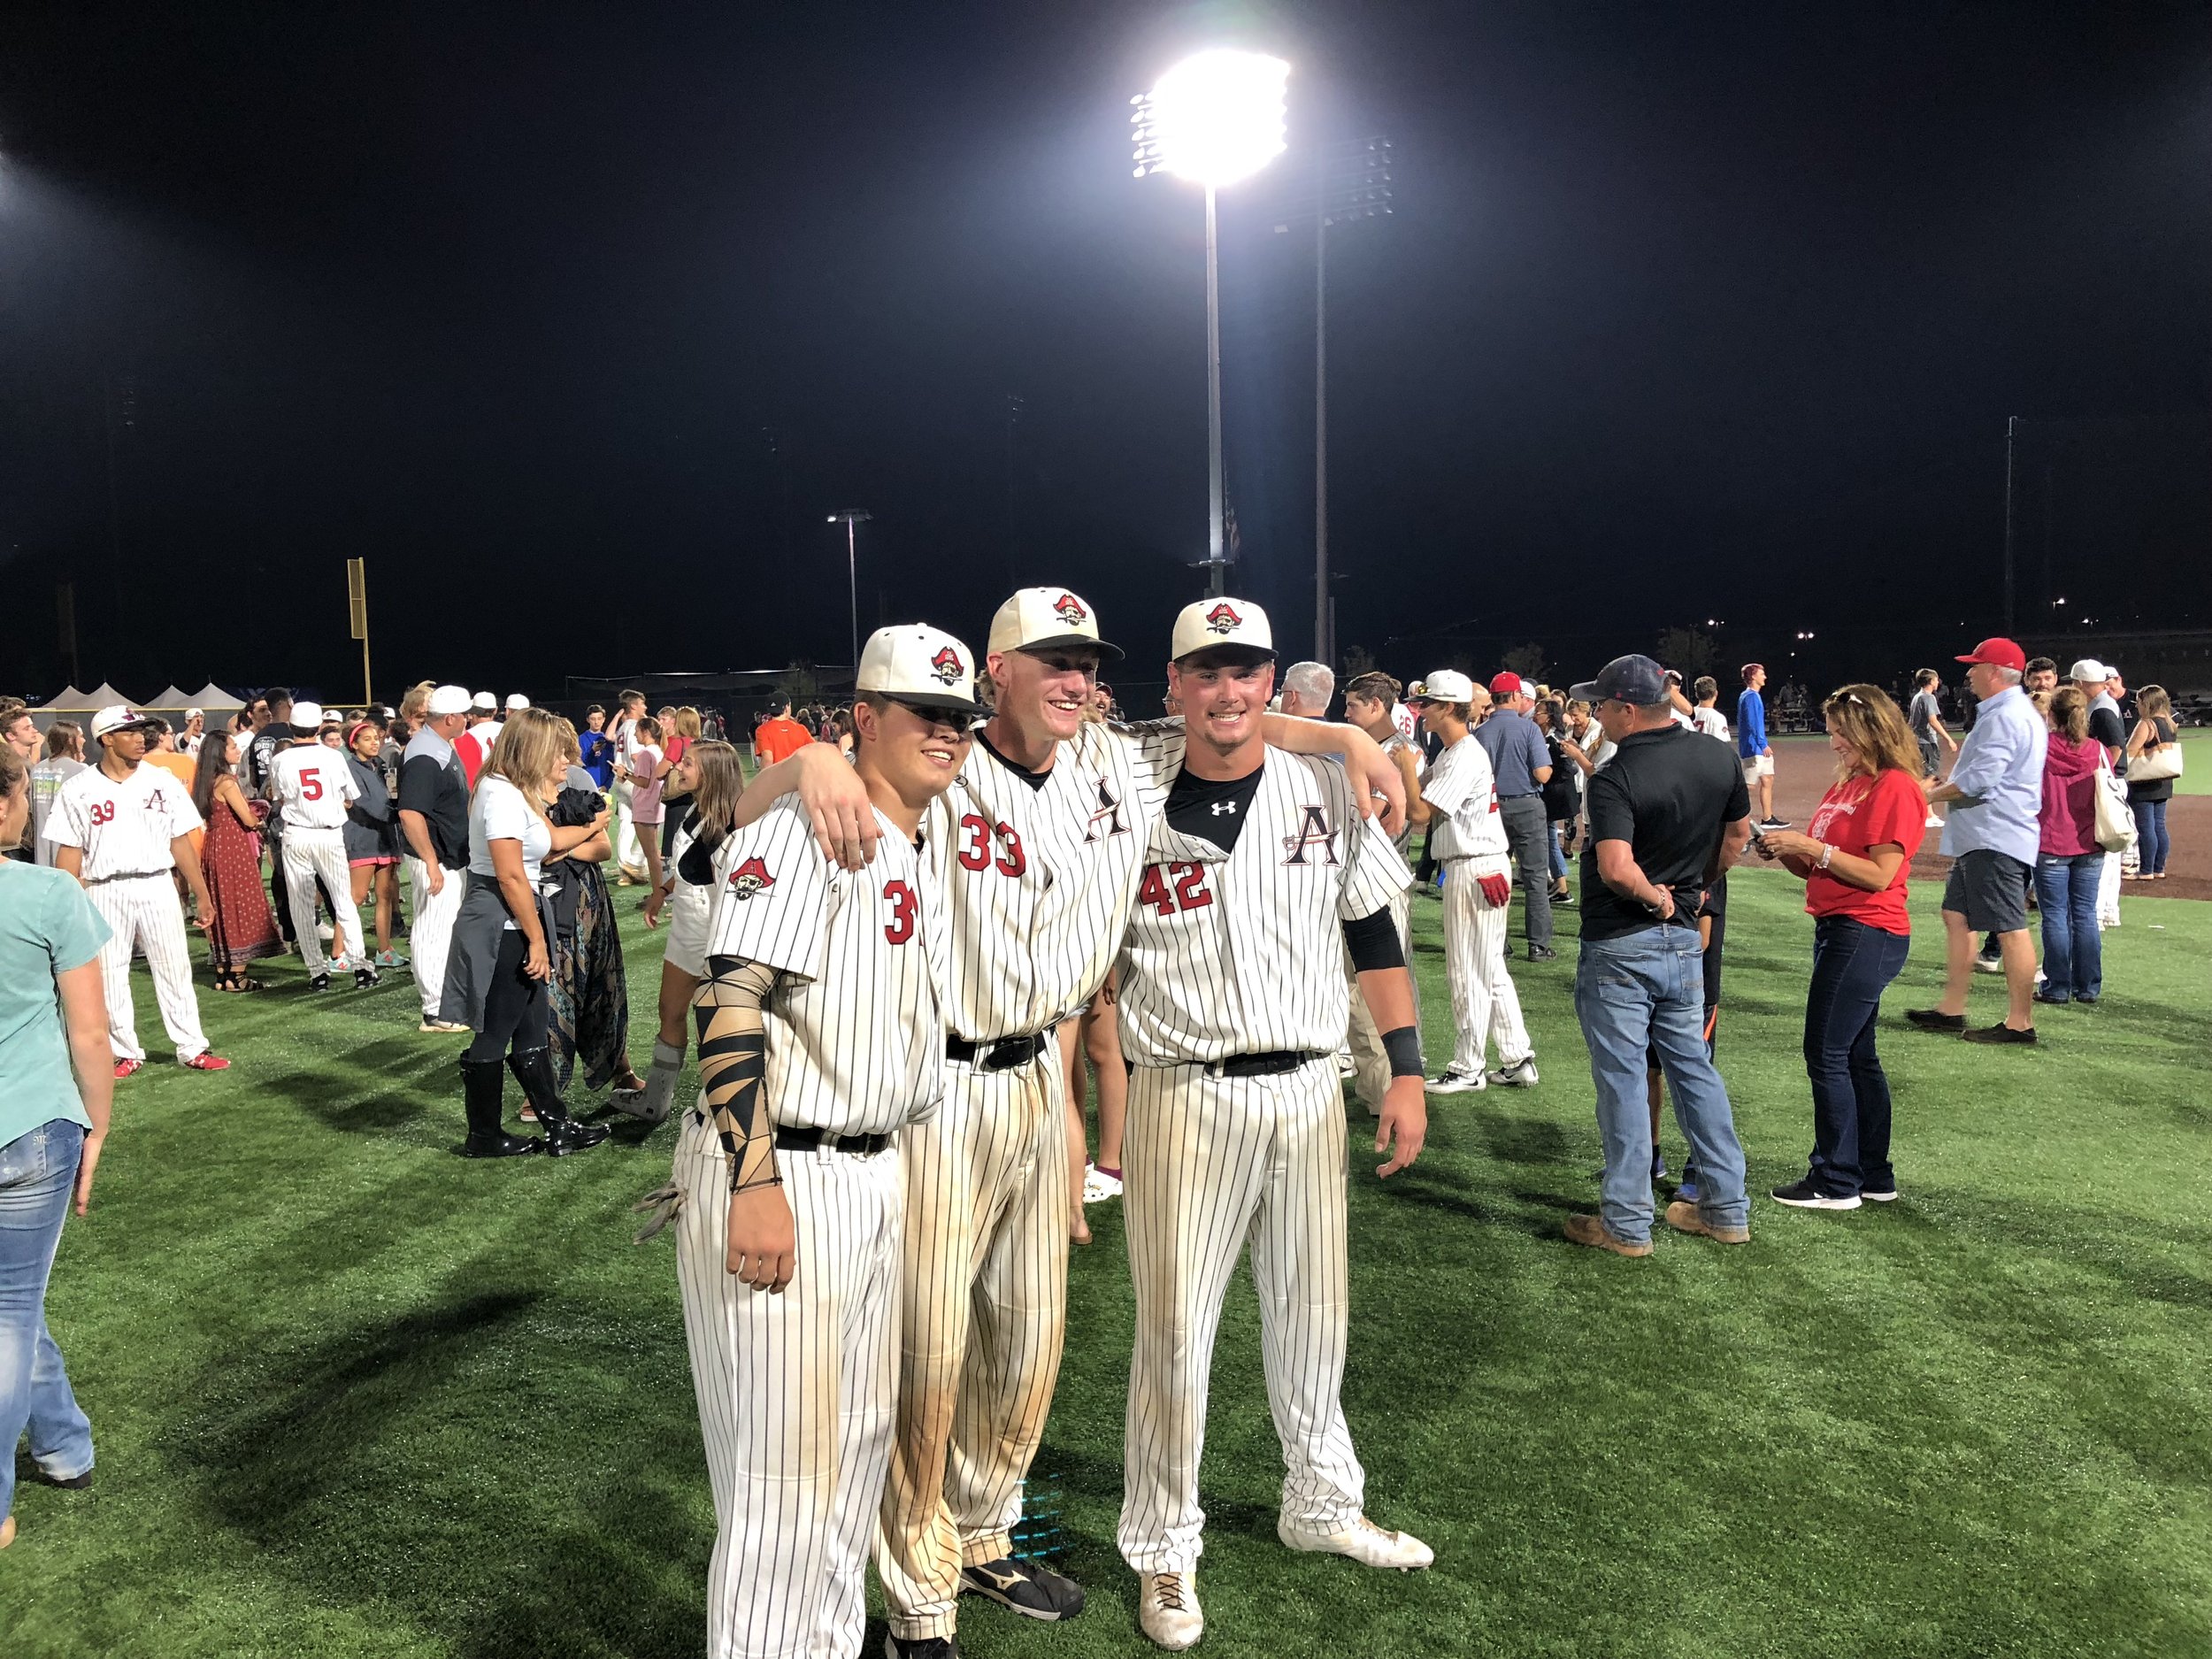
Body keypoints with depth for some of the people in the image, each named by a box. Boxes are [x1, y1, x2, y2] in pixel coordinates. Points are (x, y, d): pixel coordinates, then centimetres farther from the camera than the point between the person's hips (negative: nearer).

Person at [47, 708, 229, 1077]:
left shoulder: (162, 782, 5)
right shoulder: (78, 790, 0)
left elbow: (180, 841, 7)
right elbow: (69, 851, 1)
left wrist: (202, 894, 6)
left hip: (157, 887, 1)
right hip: (105, 891, -1)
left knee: (174, 969, 4)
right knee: (109, 976, 6)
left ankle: (192, 1049, 10)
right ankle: (125, 1053, 19)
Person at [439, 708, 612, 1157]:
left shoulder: (514, 792, 14)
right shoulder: (501, 794, -18)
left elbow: (550, 839, 24)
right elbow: (511, 876, -21)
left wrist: (594, 826, 35)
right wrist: (537, 940, -18)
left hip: (511, 927, 11)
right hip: (500, 929, -11)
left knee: (532, 1032, 13)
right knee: (493, 1036, 2)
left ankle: (557, 1125, 19)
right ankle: (483, 1137, 14)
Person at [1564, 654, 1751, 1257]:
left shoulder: (1613, 779, -20)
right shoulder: (1720, 759, 0)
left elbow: (1615, 869, -32)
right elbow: (1739, 833, 14)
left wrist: (1657, 898, -14)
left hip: (1619, 949, -6)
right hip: (1684, 941, 6)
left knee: (1622, 1081, 2)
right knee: (1693, 1068, 17)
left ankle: (1627, 1224, 10)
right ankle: (1727, 1208, 23)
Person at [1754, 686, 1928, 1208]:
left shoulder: (1896, 787, -12)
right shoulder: (1845, 785, 16)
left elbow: (1878, 874, -19)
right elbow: (1820, 869, 17)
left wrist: (1809, 845, -19)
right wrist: (1785, 852, -1)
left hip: (1867, 934, -10)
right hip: (1836, 930, 10)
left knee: (1827, 1054, -6)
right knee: (1856, 1056, 14)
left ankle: (1836, 1181, 2)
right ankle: (1875, 1176, 23)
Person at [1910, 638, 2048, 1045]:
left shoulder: (2006, 717, -18)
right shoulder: (2010, 711, 18)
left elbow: (1980, 778, -25)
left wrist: (1933, 794, -10)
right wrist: (1944, 784, 17)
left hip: (1996, 840, -12)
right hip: (1979, 839, 12)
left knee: (2010, 928, -7)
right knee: (1957, 916, 15)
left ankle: (2020, 1022, -3)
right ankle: (1951, 1009, 22)